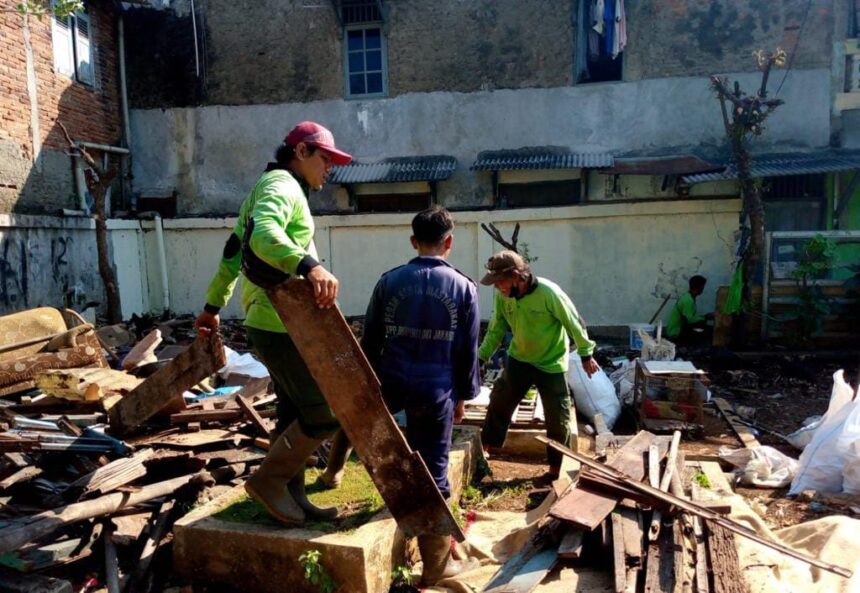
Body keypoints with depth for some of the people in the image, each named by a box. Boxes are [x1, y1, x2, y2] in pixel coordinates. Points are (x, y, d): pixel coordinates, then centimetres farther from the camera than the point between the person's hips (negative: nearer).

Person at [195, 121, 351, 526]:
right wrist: (309, 264, -48)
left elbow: (233, 253, 27)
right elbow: (264, 235, -32)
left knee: (294, 412, 16)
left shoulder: (268, 189, 23)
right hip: (282, 324, -11)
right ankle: (268, 478, 8)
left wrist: (214, 305, 32)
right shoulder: (282, 186, -10)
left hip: (269, 322, 11)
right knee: (325, 413, -5)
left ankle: (291, 496, 26)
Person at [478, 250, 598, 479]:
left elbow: (574, 324, -15)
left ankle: (556, 468, 25)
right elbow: (496, 330, 0)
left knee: (558, 419, 6)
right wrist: (480, 357, -6)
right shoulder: (502, 296, -13)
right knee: (498, 404, 10)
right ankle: (484, 450, 29)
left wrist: (586, 355, -6)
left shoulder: (549, 292, -28)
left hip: (551, 364, -4)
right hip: (518, 360, 4)